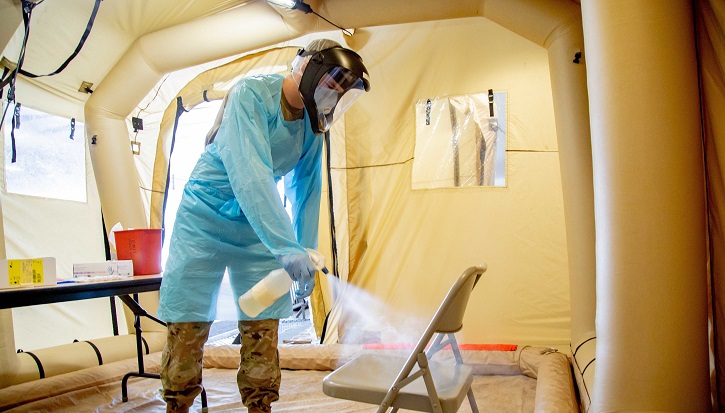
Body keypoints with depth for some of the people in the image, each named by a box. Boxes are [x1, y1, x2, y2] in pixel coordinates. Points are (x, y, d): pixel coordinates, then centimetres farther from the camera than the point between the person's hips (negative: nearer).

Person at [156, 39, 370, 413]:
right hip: (206, 219, -5)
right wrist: (287, 247, -44)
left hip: (258, 228, 5)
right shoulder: (250, 94, -22)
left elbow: (307, 192, 3)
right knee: (187, 326, -1)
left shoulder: (313, 122, -3)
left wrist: (304, 254, 0)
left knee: (263, 327, 3)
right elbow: (250, 174, -35)